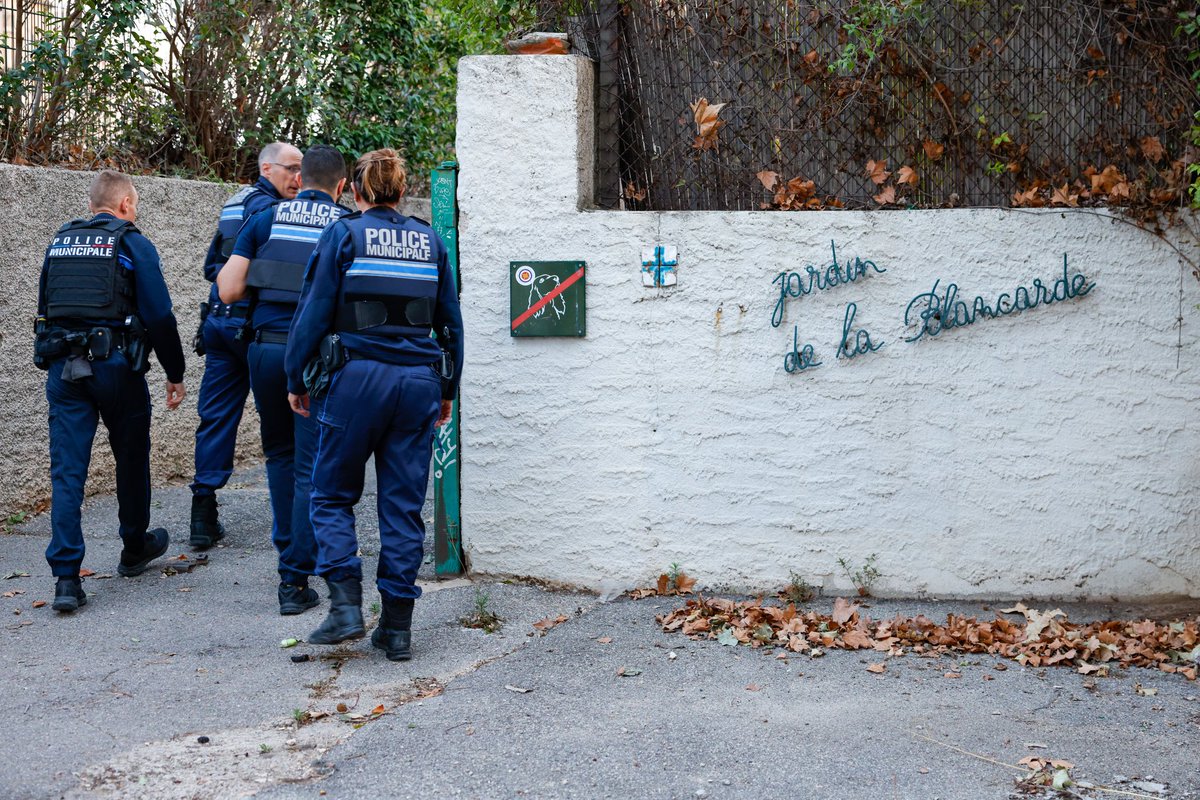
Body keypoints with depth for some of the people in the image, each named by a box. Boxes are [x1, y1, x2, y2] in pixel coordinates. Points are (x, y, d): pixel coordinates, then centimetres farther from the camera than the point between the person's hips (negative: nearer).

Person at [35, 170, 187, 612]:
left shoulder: (59, 243, 14)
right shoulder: (132, 244, -3)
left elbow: (45, 309, 18)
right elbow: (159, 315, -8)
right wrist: (175, 375, 0)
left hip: (62, 368, 4)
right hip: (116, 367, -4)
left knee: (66, 471, 0)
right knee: (132, 460, 16)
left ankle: (66, 576, -7)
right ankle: (135, 550, 34)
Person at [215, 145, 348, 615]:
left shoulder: (265, 220, 8)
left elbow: (229, 290, 1)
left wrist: (225, 270, 23)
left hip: (266, 348, 2)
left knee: (279, 453, 21)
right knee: (310, 466, 2)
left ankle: (290, 552, 27)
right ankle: (295, 580, 2)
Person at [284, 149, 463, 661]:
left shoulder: (344, 234, -1)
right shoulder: (429, 240, 11)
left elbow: (314, 310, -4)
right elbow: (451, 321, 13)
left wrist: (296, 379, 5)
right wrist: (447, 390, 21)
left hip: (357, 376, -3)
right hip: (419, 380, 4)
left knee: (332, 494, 11)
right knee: (404, 504, 8)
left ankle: (346, 606, -3)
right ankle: (398, 628, 10)